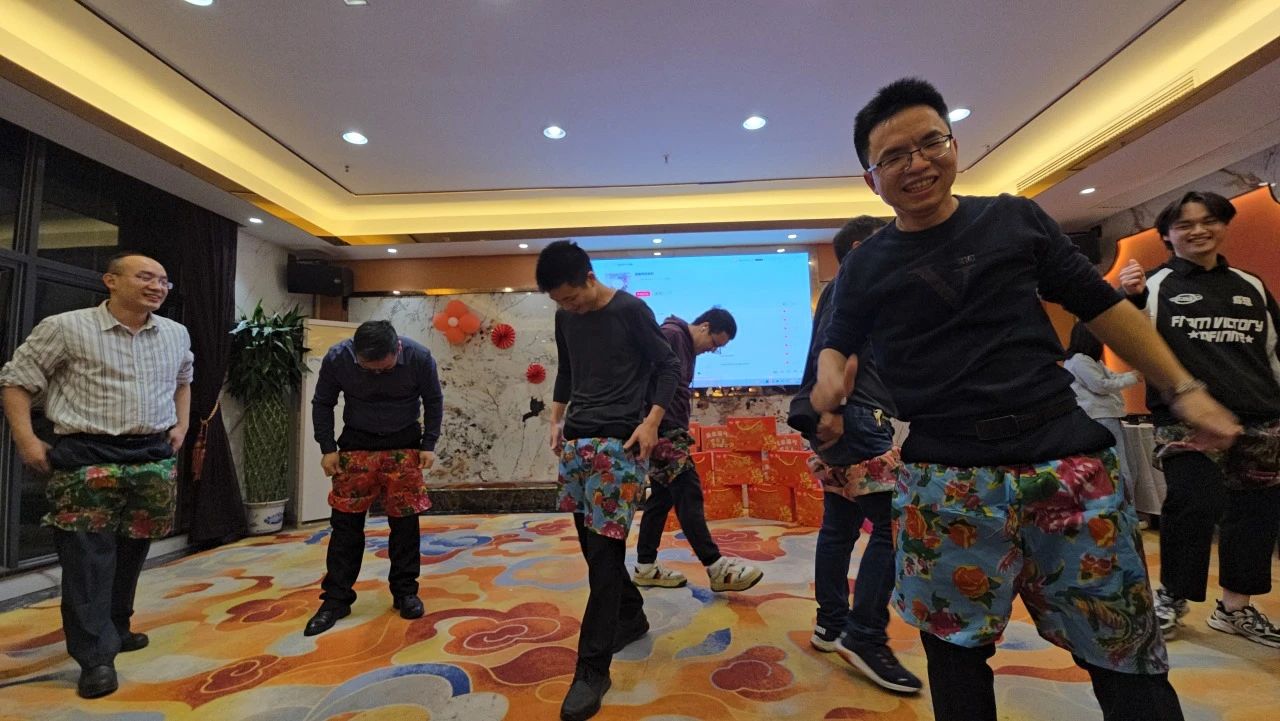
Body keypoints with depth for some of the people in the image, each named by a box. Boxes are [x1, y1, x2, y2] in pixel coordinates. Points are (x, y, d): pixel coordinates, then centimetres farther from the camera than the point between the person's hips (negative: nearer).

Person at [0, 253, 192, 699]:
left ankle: (116, 629, 31)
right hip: (87, 456, -4)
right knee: (87, 554, -4)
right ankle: (95, 656, 3)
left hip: (155, 456, 5)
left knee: (133, 550, 14)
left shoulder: (176, 335, 9)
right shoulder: (65, 328, -5)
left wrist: (181, 427, 15)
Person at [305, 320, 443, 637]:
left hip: (405, 444, -1)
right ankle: (337, 598, 15)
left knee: (405, 520, 3)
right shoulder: (337, 358, -18)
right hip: (357, 443, 1)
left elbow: (433, 401, -4)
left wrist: (429, 445, -7)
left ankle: (405, 591, 18)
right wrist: (327, 448, -6)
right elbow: (322, 404, -1)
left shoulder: (419, 357, -20)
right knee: (346, 521, 2)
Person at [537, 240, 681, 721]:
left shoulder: (631, 310, -8)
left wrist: (651, 421, -14)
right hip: (576, 439, 7)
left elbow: (669, 366, -4)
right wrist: (556, 419, 14)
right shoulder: (565, 318, 10)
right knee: (590, 542, 12)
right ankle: (631, 617, 34)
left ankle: (592, 668, 1)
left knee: (605, 549, -8)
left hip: (619, 441, -6)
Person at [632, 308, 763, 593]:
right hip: (660, 429, -10)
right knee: (688, 493, -8)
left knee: (663, 495, 12)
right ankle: (717, 567, -1)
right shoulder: (670, 335, -11)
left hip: (670, 431, 10)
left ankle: (645, 567, 20)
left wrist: (681, 432, 15)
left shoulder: (688, 348, 19)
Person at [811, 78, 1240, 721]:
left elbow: (1102, 306, 11)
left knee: (1125, 651, 10)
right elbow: (837, 343, 9)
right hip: (946, 482, 0)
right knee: (956, 645, 12)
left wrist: (1183, 390, 8)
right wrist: (829, 374, -14)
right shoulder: (864, 267, 5)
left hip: (1066, 460, 1)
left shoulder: (1015, 219, 7)